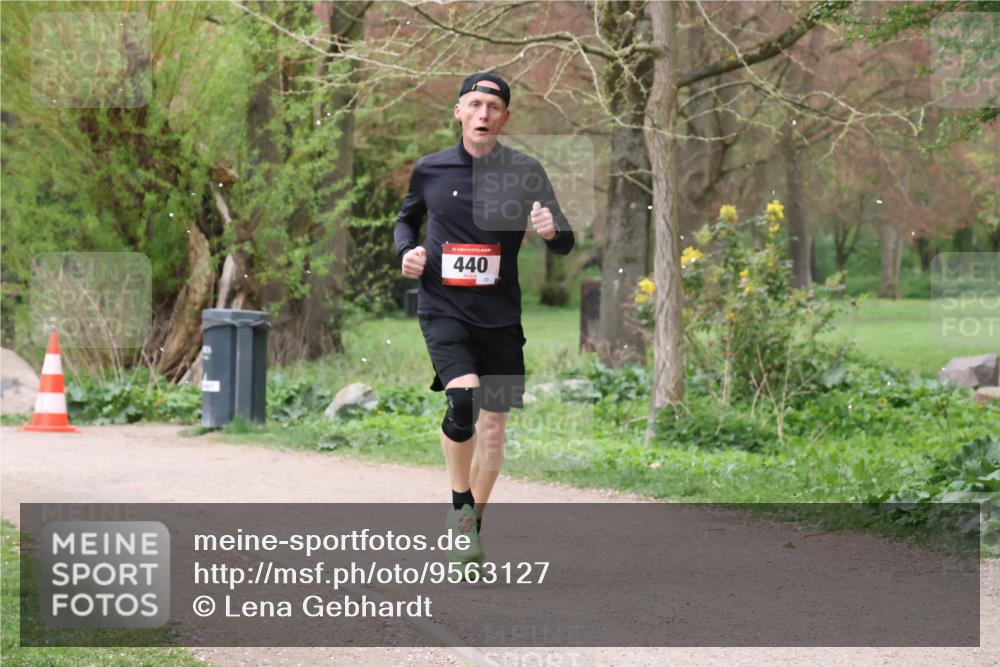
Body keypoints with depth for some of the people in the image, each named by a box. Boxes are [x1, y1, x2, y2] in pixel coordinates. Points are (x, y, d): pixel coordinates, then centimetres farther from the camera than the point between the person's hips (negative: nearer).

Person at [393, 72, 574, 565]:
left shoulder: (524, 172, 0)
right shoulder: (430, 170, 4)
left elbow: (565, 245, 3)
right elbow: (406, 218, 22)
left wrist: (552, 230, -21)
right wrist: (407, 251, 1)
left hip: (500, 316, 1)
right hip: (443, 308, -1)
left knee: (493, 428, 5)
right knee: (463, 396, -26)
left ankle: (472, 527, 25)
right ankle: (459, 502, -6)